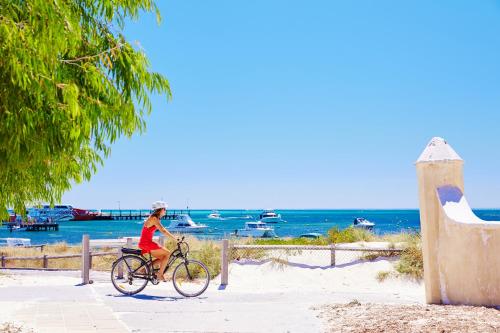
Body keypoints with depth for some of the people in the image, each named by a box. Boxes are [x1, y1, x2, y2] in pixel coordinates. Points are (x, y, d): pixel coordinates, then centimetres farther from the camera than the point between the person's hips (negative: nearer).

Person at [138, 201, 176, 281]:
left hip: (147, 243, 10)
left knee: (162, 258, 12)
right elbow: (163, 231, -23)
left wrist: (174, 238, 15)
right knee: (167, 253, -9)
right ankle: (160, 274, -2)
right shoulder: (154, 218, -16)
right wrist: (175, 239, -24)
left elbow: (163, 230, 19)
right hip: (146, 243, -10)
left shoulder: (155, 218, 14)